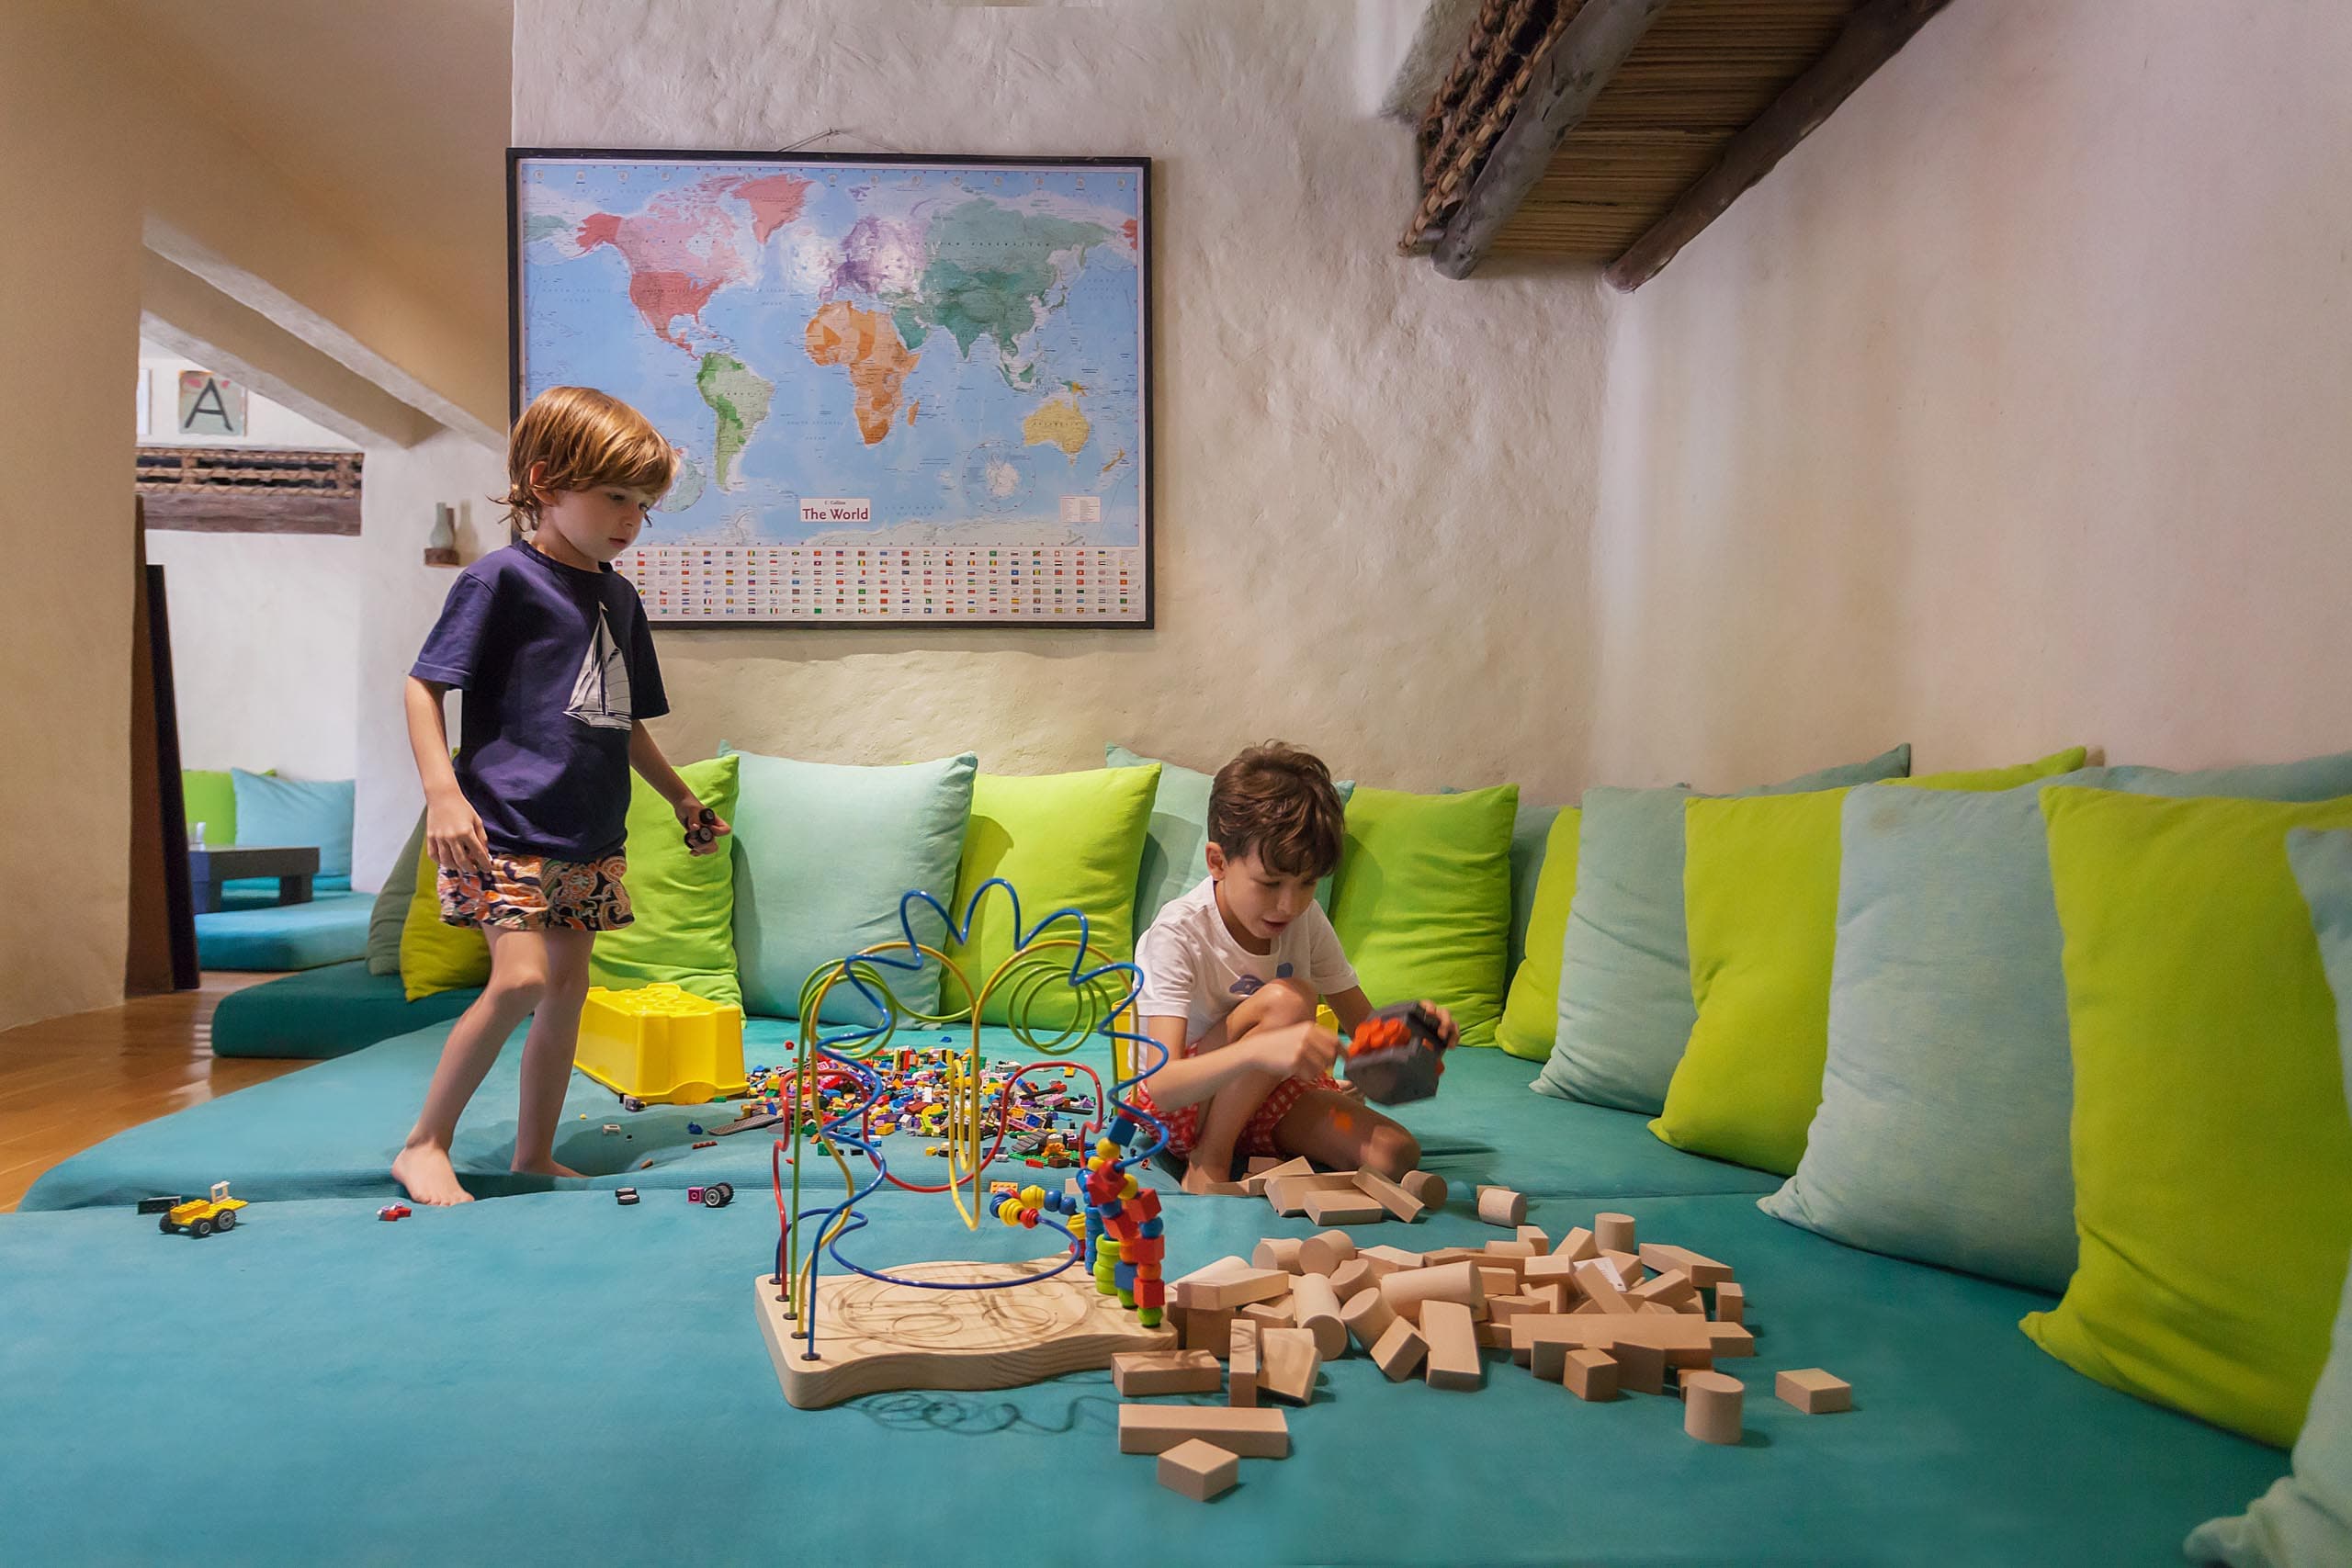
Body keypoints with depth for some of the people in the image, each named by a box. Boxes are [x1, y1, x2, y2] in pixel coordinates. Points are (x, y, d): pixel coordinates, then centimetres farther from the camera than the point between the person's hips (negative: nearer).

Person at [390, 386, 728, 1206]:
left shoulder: (619, 598, 13)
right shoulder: (501, 578, -7)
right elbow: (423, 685, -8)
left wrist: (683, 800, 27)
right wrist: (443, 792, -19)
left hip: (588, 833, 7)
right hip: (505, 824, -7)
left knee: (568, 987, 9)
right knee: (520, 978, -17)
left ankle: (534, 1155, 21)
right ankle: (424, 1144, 0)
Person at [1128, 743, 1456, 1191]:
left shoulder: (1306, 918, -6)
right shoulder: (1178, 932, -25)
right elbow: (1163, 1087, -35)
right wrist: (1260, 1049, -53)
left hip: (1264, 1095, 5)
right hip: (1181, 1105, -5)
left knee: (1394, 1155, -20)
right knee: (1288, 998, -30)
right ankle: (1209, 1161, -17)